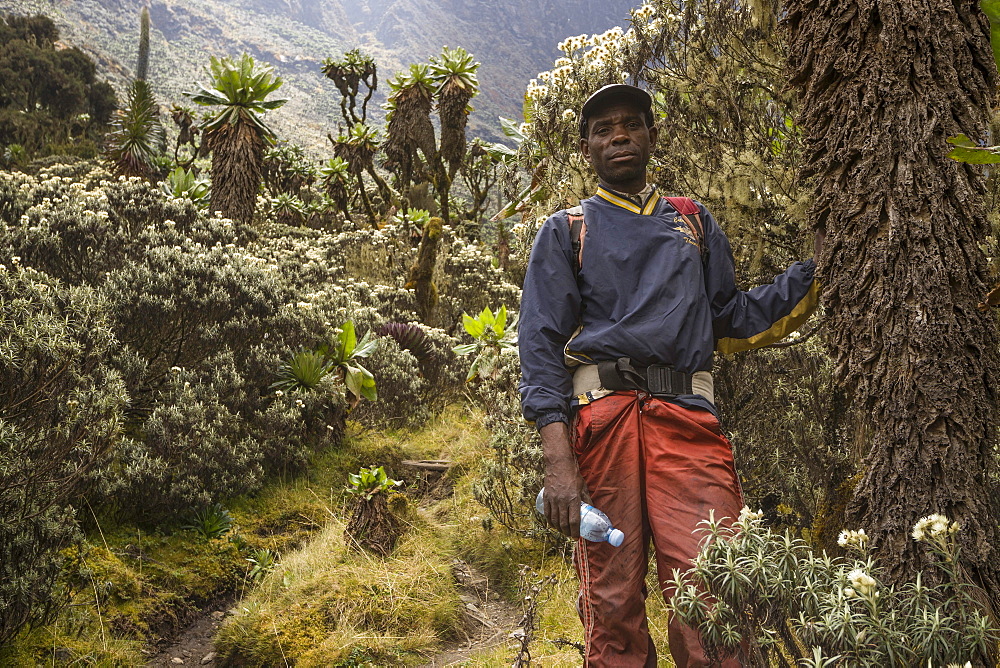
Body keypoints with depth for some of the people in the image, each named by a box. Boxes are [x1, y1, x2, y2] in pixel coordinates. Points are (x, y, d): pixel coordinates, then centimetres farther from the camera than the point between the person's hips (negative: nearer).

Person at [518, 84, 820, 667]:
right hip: (602, 415, -1)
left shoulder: (695, 222, 24)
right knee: (613, 605, 0)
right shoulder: (567, 230, 14)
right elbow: (541, 344, 4)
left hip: (688, 416, 2)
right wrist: (559, 462, -9)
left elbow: (733, 318, 24)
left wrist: (814, 271, 12)